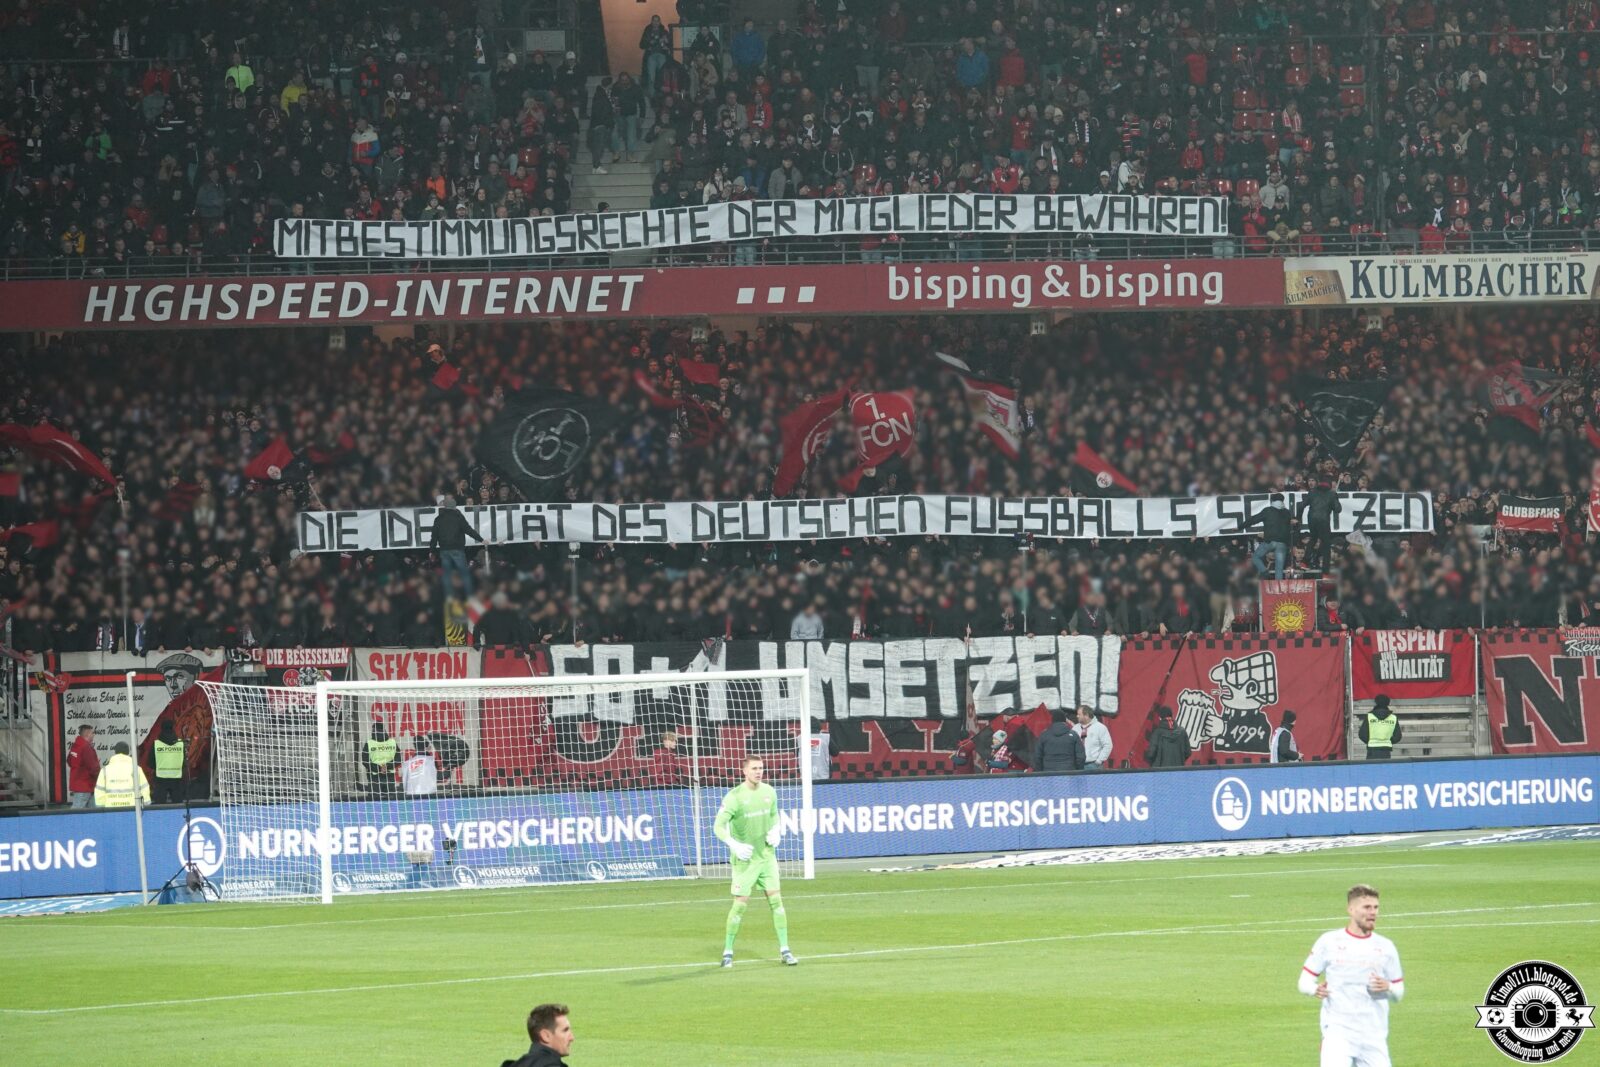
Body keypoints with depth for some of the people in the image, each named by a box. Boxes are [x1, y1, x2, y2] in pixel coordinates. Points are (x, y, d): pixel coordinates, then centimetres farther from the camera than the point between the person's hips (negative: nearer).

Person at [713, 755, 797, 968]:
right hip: (745, 858, -4)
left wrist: (776, 832, 0)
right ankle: (728, 952, 9)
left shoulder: (768, 792, 3)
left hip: (767, 855, 4)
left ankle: (784, 950, 5)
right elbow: (719, 827, -16)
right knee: (740, 903, -6)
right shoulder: (734, 797, -14)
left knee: (775, 900, 0)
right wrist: (735, 845, -30)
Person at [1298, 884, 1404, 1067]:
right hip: (1338, 1031, -3)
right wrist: (1315, 989, -18)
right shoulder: (1329, 942, 2)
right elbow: (1305, 981, 6)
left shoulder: (1385, 947, 9)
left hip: (1374, 1037, 3)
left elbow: (1398, 993, 15)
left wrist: (1387, 987, -9)